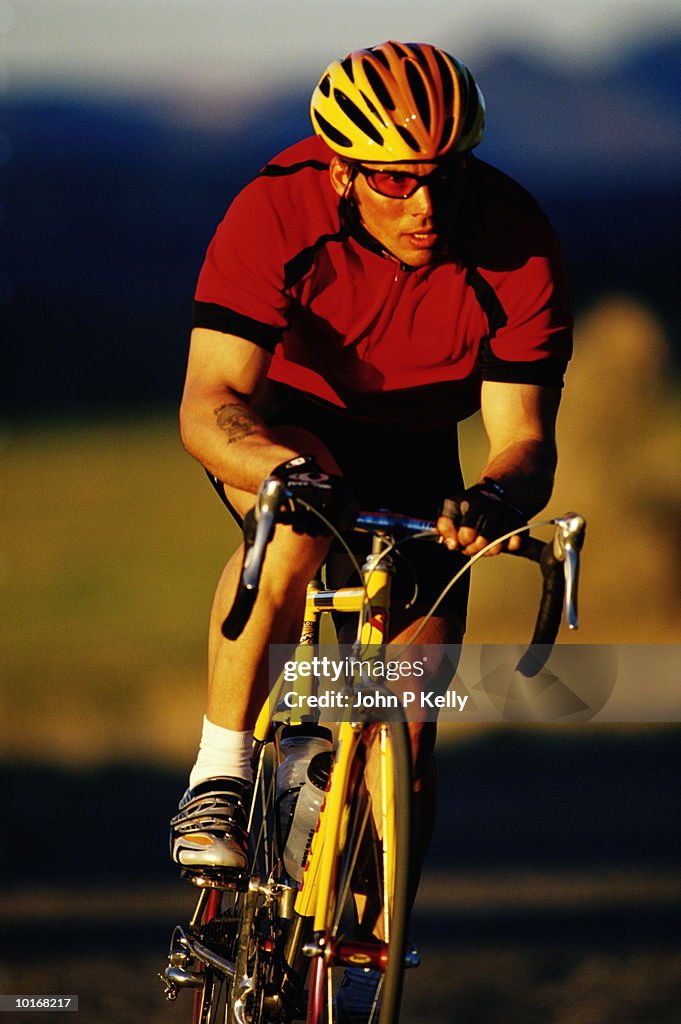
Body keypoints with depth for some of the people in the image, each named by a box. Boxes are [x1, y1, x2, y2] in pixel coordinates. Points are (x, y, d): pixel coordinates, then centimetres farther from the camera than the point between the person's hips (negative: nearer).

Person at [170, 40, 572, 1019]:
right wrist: (284, 466, -59)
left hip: (412, 456, 2)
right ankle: (220, 776, -28)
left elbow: (526, 434, -29)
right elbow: (209, 404, -38)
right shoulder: (275, 217, -33)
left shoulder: (516, 250, -27)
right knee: (298, 526, -40)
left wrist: (499, 495, -53)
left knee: (411, 743, -5)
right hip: (279, 425, -2)